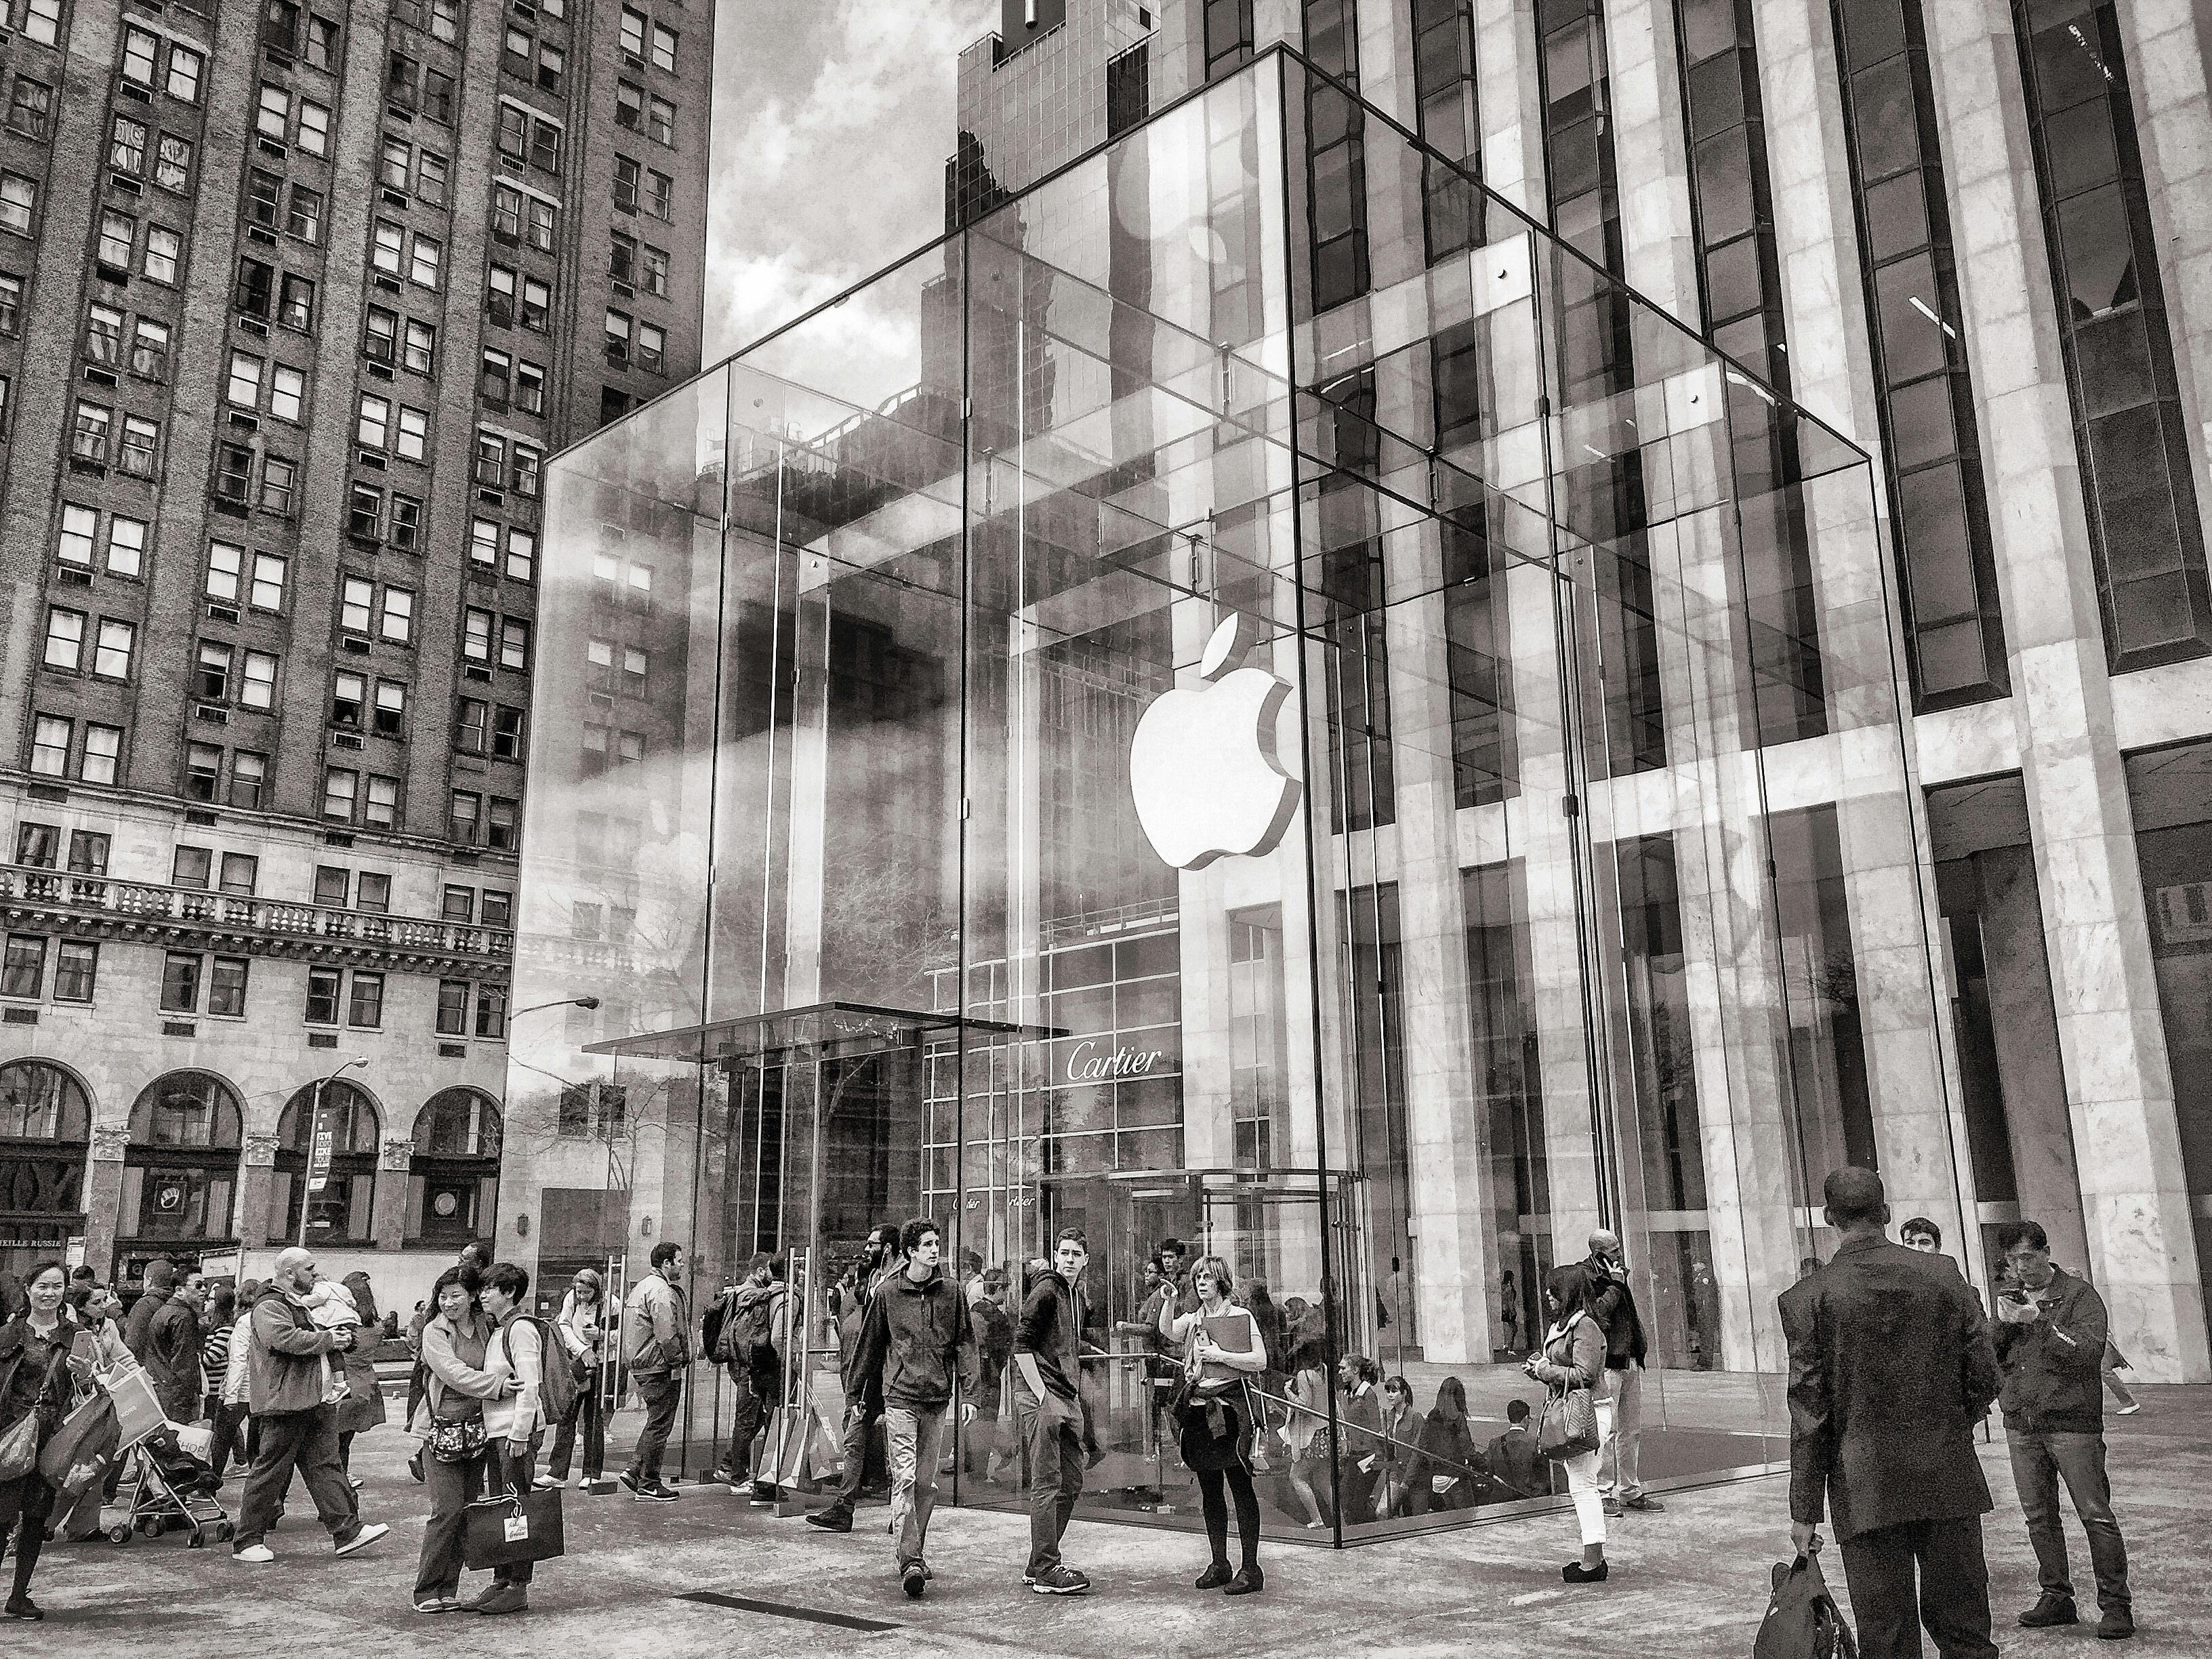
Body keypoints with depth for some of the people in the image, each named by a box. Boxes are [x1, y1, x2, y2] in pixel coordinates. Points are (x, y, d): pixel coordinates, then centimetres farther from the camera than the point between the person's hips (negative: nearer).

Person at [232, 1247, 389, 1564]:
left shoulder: (306, 1303, 22)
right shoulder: (270, 1307, -9)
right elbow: (287, 1338, -27)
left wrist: (344, 1336, 13)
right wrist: (328, 1339, -15)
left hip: (318, 1401, 9)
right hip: (285, 1403, -9)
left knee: (325, 1466, 7)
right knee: (270, 1472, -1)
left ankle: (347, 1531, 6)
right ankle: (247, 1542, 9)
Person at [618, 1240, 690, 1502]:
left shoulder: (642, 1286, 18)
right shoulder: (661, 1291, -16)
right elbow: (666, 1334, -23)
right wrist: (677, 1360, -10)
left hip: (643, 1366, 10)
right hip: (661, 1368, -10)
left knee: (656, 1423, 18)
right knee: (659, 1425, -2)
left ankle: (635, 1470, 16)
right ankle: (648, 1485, 3)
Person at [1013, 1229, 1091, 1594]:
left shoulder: (1073, 1294, 18)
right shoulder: (1046, 1290, -10)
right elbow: (1022, 1344, -15)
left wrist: (1073, 1393, 17)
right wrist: (1040, 1393, -19)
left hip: (1067, 1399, 9)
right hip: (1041, 1398, -9)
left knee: (1071, 1482, 12)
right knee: (1047, 1484, -7)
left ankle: (1040, 1565, 21)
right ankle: (1046, 1572, -2)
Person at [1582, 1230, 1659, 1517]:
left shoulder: (1619, 1275, 17)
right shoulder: (1587, 1279, -9)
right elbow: (1597, 1315, -22)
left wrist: (1639, 1350, 17)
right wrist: (1615, 1285, -17)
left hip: (1630, 1363, 9)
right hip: (1607, 1365, -8)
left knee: (1632, 1431, 12)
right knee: (1608, 1430, -8)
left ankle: (1630, 1491, 21)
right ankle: (1602, 1491, -1)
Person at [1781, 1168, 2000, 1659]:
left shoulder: (1807, 1298, -8)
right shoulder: (1943, 1274, 0)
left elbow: (1809, 1415, -7)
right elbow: (1984, 1378, 3)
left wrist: (1805, 1512, -1)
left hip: (1866, 1492, -3)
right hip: (1949, 1478, 3)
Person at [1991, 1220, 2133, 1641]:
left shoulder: (2079, 1295, -2)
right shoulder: (2008, 1298, 13)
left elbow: (2087, 1350, -15)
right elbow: (1987, 1358, 10)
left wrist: (2040, 1319, -19)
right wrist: (2003, 1324, -7)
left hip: (2072, 1422, -5)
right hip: (2021, 1424, 5)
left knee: (2095, 1515, -4)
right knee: (2039, 1517, 9)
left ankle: (2115, 1604, 5)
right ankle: (2056, 1598, 19)